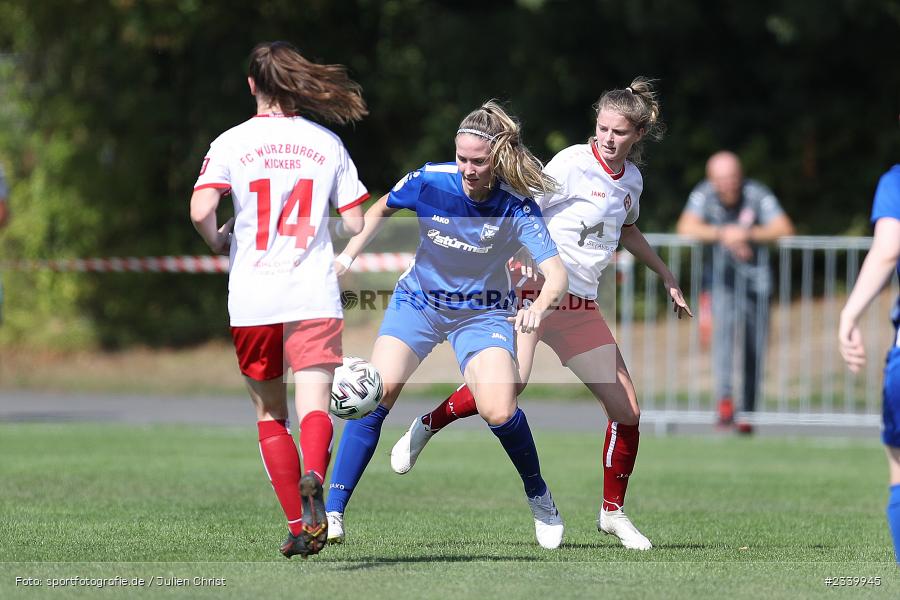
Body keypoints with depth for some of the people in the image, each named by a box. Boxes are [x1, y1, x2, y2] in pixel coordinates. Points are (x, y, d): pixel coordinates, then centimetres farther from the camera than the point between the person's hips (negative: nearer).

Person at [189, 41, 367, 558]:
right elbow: (355, 223, 7)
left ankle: (299, 527, 9)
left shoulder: (232, 143, 2)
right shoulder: (328, 143, 7)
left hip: (252, 299, 0)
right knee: (315, 407, -9)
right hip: (314, 295, 0)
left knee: (270, 414, 14)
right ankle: (313, 476, -42)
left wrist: (219, 243, 8)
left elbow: (201, 210, -13)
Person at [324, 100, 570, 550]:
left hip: (483, 311, -1)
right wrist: (349, 255, -7)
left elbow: (556, 273, -29)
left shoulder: (517, 207, -22)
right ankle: (332, 511, -16)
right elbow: (381, 209, 4)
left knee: (498, 412, -21)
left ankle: (538, 495, 10)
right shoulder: (429, 181, -18)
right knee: (378, 391, -21)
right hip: (419, 301, 1)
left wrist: (539, 306, -50)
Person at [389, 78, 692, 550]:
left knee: (626, 410, 2)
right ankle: (428, 425, -6)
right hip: (535, 286, -7)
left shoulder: (631, 179, 13)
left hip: (581, 306, 7)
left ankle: (612, 511, 19)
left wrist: (666, 277, 37)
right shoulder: (573, 163, -8)